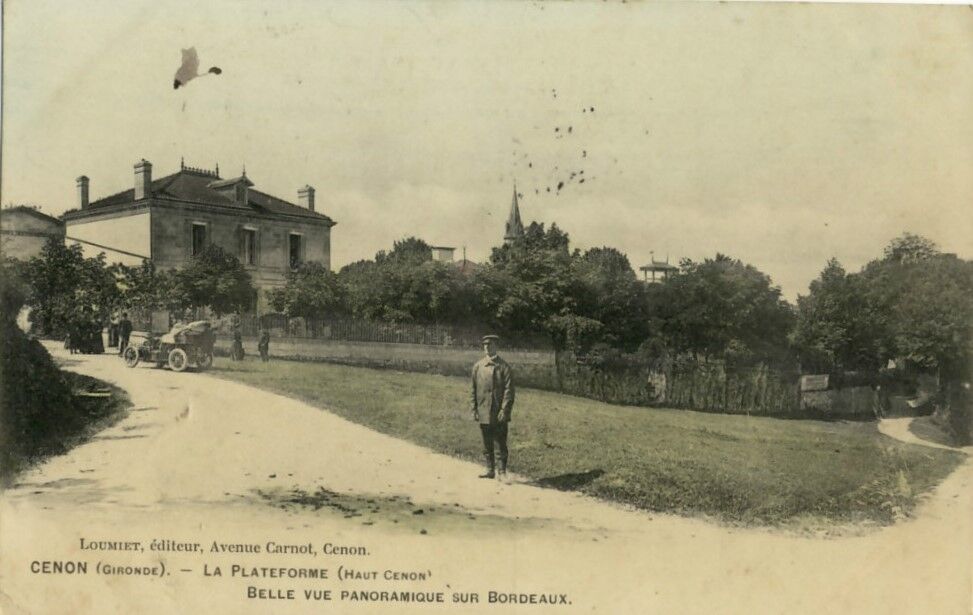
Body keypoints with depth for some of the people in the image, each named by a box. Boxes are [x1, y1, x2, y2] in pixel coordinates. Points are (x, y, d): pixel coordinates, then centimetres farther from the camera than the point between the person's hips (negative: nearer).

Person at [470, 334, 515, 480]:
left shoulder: (504, 367, -4)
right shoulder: (478, 366, 8)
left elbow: (509, 390, -7)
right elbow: (473, 389, 11)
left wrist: (504, 411, -14)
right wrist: (473, 409, 5)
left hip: (499, 414, -4)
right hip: (483, 413, 4)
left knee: (500, 444, -1)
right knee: (487, 444, 11)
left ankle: (502, 471, 6)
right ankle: (490, 469, 21)